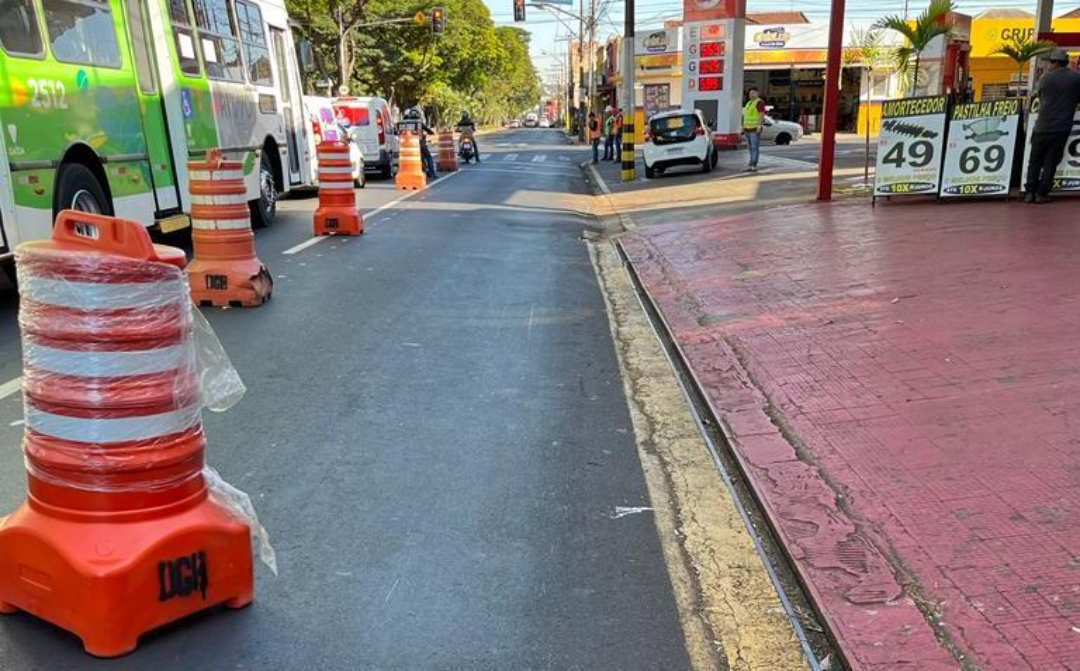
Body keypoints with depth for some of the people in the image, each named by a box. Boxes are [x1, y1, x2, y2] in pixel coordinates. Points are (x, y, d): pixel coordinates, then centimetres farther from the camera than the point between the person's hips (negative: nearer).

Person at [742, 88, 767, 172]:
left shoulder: (760, 102, -7)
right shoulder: (749, 103, 18)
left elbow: (762, 114, -15)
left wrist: (759, 125, -24)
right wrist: (743, 126, 16)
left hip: (755, 129, -8)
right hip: (747, 129, 8)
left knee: (755, 148, -10)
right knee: (750, 148, 8)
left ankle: (753, 165, -14)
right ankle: (752, 165, 11)